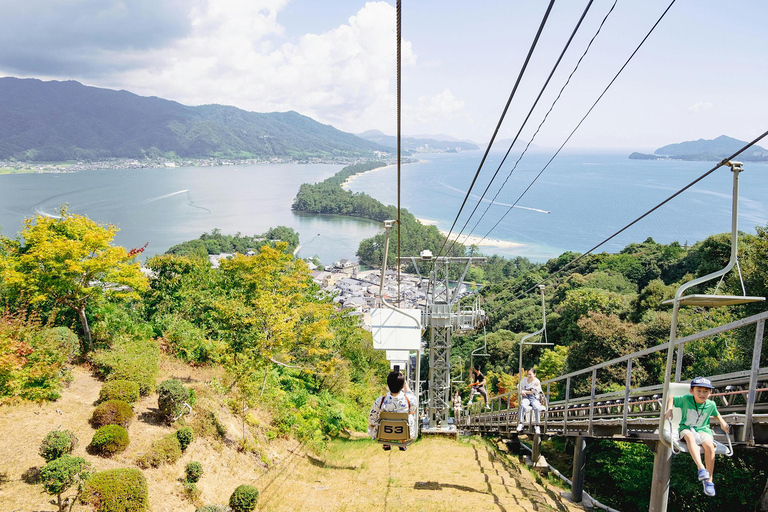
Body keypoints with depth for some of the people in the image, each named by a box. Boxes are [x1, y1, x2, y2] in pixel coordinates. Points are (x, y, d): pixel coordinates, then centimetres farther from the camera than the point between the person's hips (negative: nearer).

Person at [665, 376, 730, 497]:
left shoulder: (711, 404, 2)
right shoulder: (686, 399, -6)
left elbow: (716, 414, 26)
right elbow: (672, 398, 11)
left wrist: (722, 423, 11)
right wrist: (669, 409, -5)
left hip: (703, 430, 2)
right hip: (686, 428, -2)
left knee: (709, 445, -32)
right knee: (690, 436, -40)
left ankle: (709, 480, -22)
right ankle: (701, 468, -50)